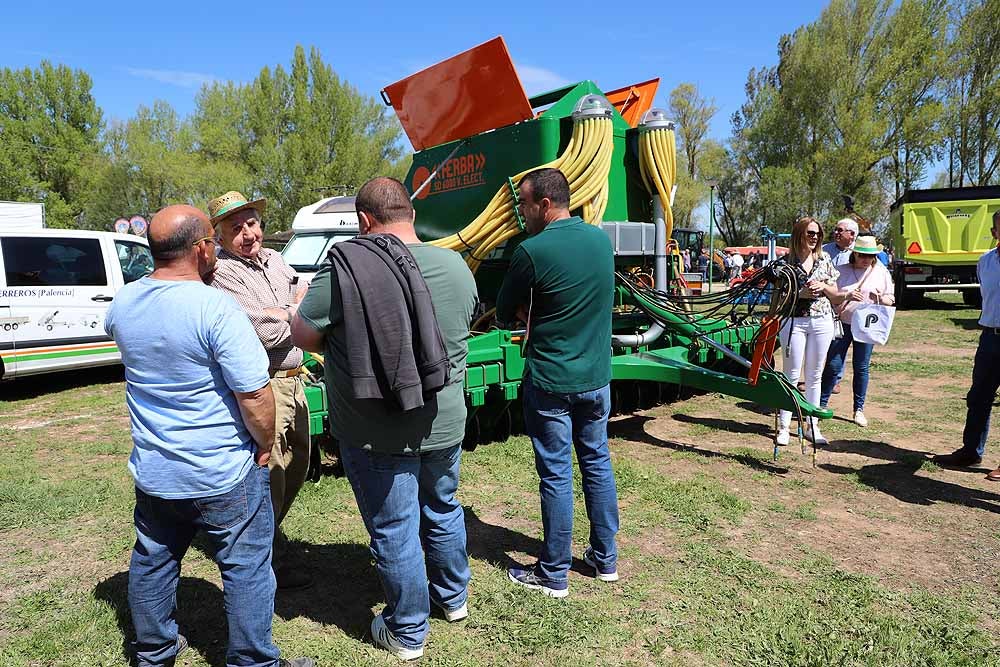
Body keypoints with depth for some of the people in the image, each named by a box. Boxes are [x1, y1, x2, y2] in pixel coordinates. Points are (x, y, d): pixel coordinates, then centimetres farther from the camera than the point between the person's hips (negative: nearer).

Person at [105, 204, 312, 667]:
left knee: (152, 562, 23)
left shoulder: (122, 304, -1)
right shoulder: (215, 307, -23)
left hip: (151, 472, 7)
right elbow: (254, 394, -24)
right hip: (223, 476, -7)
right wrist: (264, 446, -8)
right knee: (246, 568, 9)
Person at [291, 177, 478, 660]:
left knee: (394, 530, 11)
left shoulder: (344, 268, -18)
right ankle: (453, 597, 46)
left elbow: (302, 336, -8)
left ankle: (407, 632, 30)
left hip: (377, 434, -5)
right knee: (443, 510, 25)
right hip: (444, 424, 5)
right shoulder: (456, 266, -2)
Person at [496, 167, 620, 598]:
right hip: (596, 377, 6)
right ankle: (605, 559, 32)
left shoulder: (531, 251, -17)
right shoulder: (601, 239, 2)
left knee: (556, 475, 4)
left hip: (550, 382, -6)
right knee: (598, 464, 17)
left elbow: (505, 314, -6)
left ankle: (554, 575, 19)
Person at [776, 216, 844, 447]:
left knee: (814, 376, 9)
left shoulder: (824, 260, 8)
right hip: (794, 322, -3)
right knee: (791, 375, -2)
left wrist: (823, 286, -7)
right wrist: (801, 293, -17)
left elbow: (836, 296, 12)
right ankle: (783, 426, 4)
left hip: (822, 321, 3)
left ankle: (812, 426, 17)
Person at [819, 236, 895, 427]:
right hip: (842, 323, -1)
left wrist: (880, 298, -13)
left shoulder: (881, 272, 6)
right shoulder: (841, 271, 2)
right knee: (833, 366, 0)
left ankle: (858, 409, 18)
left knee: (861, 368, 7)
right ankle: (821, 404, 12)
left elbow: (890, 300, 10)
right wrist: (847, 296, -20)